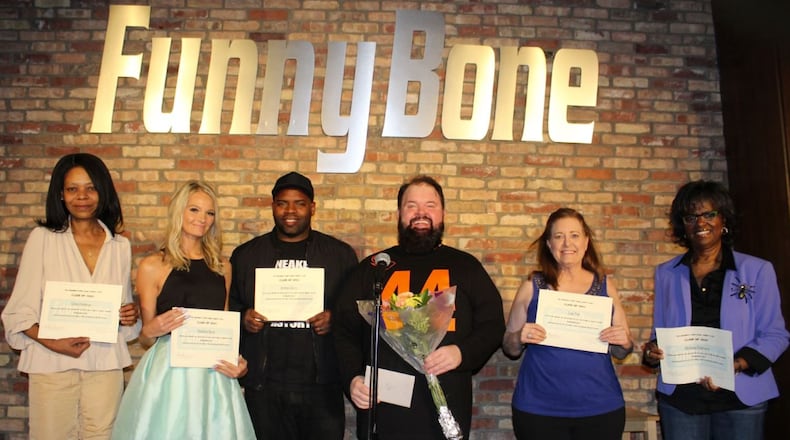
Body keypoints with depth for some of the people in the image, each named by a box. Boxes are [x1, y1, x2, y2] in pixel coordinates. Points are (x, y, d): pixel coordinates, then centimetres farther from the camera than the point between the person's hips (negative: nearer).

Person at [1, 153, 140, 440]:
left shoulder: (120, 245, 7)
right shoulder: (43, 238, 0)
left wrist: (129, 316, -5)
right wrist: (52, 342, -17)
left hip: (106, 365, 2)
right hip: (52, 365, -2)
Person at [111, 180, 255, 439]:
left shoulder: (222, 266, 10)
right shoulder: (152, 266, -2)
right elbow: (145, 339, 4)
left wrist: (236, 361, 0)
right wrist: (151, 330, -18)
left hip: (214, 374, 4)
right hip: (168, 372, -3)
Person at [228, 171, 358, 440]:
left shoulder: (340, 254, 6)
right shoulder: (245, 255, 11)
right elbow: (228, 307, 15)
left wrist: (336, 319, -11)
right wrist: (243, 318, -6)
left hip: (322, 386, -1)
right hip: (263, 386, 1)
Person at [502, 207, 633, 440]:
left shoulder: (604, 285, 3)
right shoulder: (532, 286, -1)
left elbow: (620, 352, 10)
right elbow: (509, 349, 5)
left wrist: (625, 342, -10)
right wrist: (519, 338, -15)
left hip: (601, 409, 2)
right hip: (539, 410, -1)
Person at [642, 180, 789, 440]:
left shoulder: (757, 270, 1)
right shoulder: (666, 273, 7)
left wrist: (735, 365, -18)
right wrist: (652, 352, -11)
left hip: (741, 397, -1)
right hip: (679, 397, 2)